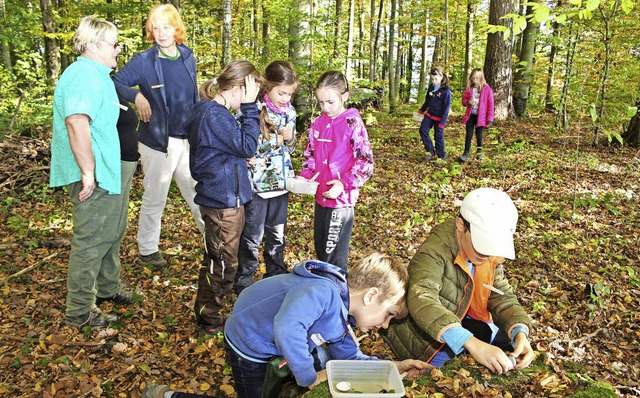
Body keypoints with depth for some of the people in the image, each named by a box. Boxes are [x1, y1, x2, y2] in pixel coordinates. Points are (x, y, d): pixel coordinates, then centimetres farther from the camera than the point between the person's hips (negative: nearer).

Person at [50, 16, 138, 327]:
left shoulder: (97, 75, 15)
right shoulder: (84, 75, -20)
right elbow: (77, 123, -34)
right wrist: (88, 171, -31)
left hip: (111, 171, 11)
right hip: (95, 177, -11)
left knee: (112, 233, 22)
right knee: (91, 240, 0)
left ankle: (107, 288, 40)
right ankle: (80, 311, 14)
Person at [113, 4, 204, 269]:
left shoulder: (188, 58, 6)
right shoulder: (143, 61, -8)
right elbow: (115, 84, -10)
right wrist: (137, 96, -25)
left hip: (187, 140, 4)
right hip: (157, 140, -4)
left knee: (198, 191, 14)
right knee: (155, 197, 7)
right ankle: (147, 250, 23)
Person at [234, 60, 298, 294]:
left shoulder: (289, 111, 4)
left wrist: (290, 138, -9)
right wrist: (276, 139, -19)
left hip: (281, 182, 6)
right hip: (256, 183, -5)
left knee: (277, 235, 18)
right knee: (252, 237, 7)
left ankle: (276, 278, 35)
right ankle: (244, 283, 23)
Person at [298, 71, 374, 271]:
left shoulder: (353, 124, -12)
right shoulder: (318, 123, 7)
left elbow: (366, 163, -13)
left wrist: (344, 183, -21)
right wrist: (305, 177, 0)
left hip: (341, 198, -7)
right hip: (320, 196, 7)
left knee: (334, 255, 3)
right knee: (320, 248, 20)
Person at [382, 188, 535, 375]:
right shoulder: (435, 251, -32)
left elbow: (502, 296, -5)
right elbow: (422, 301, -46)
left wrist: (520, 333, -26)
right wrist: (472, 344, -56)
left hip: (464, 322, 7)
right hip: (428, 337, -6)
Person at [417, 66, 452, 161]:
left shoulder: (446, 91, -17)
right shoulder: (431, 87, 3)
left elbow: (446, 107, -16)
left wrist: (442, 122, -19)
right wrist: (421, 110, 19)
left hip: (439, 118, -6)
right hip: (429, 114, 6)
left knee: (438, 136, 1)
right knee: (423, 130, -5)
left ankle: (441, 156, 16)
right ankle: (431, 152, 6)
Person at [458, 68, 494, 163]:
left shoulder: (487, 89, -8)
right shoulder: (469, 88, 2)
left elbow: (490, 104, -7)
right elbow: (464, 99, 12)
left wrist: (489, 119, -10)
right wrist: (468, 102, -14)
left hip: (480, 116, -2)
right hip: (470, 115, 2)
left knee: (479, 134, 8)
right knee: (469, 134, 1)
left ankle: (479, 152, 25)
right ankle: (466, 153, 6)